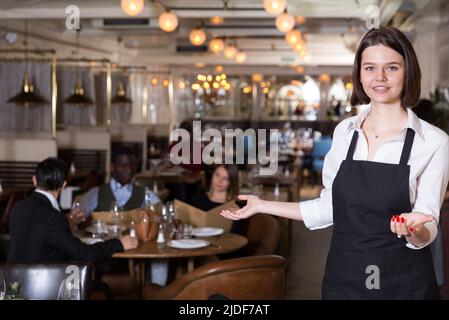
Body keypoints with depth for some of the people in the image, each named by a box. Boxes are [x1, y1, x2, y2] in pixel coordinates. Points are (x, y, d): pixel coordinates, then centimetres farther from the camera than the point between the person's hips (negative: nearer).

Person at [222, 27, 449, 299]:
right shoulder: (344, 131, 3)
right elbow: (330, 208, 8)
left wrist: (414, 230, -30)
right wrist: (262, 206, 10)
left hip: (402, 284, -3)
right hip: (343, 278, 3)